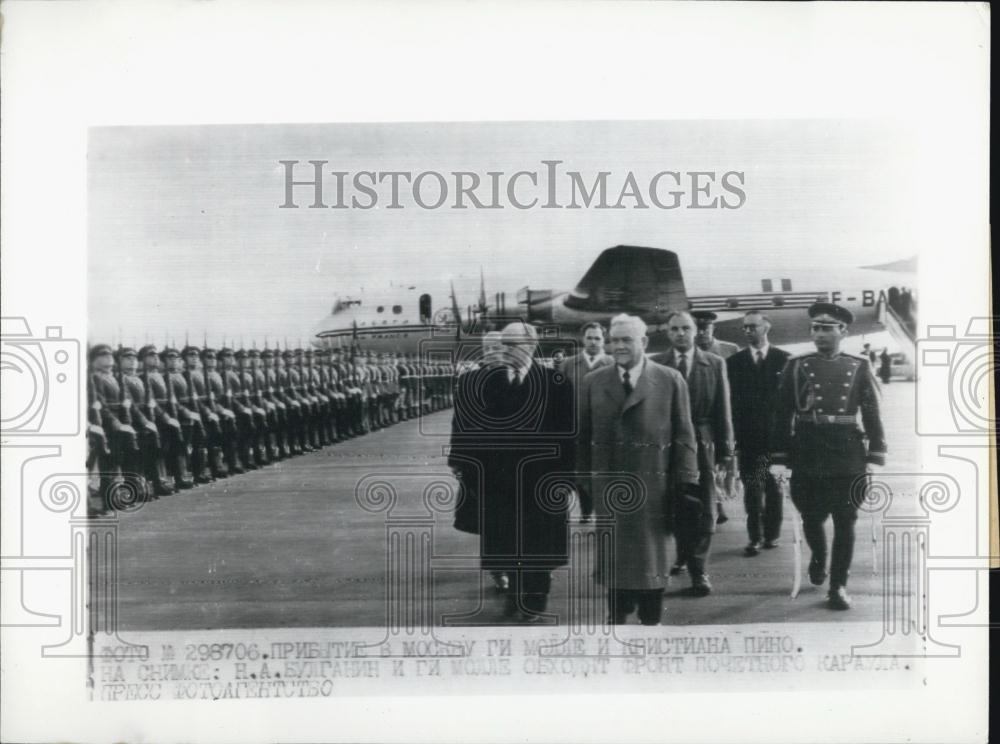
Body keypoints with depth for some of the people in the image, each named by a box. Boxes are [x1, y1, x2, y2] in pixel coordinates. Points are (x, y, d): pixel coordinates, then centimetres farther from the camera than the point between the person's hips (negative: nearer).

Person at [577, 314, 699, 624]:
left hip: (653, 484, -1)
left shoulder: (670, 381, -1)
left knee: (651, 555, 6)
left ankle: (651, 621, 19)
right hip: (608, 483, 2)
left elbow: (683, 435, -2)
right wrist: (584, 477, 4)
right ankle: (617, 617, 17)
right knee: (614, 554, 6)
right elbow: (583, 435, 8)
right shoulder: (593, 381, 6)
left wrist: (686, 481, -7)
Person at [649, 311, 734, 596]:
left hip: (701, 446, 0)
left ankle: (698, 570, 12)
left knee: (702, 511, 2)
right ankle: (685, 557, 31)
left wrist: (725, 451, -1)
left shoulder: (714, 364, 2)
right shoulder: (655, 365, 0)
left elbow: (722, 411, 2)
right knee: (677, 508, 10)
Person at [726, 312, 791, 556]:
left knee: (773, 486, 8)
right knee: (752, 487, -1)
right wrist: (732, 434, -5)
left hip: (775, 433, 0)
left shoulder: (784, 359, 4)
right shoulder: (734, 362, 5)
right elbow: (731, 400, 2)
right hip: (747, 436, 0)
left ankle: (771, 533, 20)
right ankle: (755, 537, 4)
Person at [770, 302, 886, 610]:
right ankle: (818, 559, 41)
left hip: (848, 456, 0)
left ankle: (838, 586, 13)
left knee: (845, 522, 2)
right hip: (807, 456, 0)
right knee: (811, 518, 10)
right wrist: (779, 458, -3)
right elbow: (782, 415, 2)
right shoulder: (796, 367, 3)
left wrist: (875, 457, -3)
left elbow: (872, 415, 4)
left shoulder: (859, 368, 5)